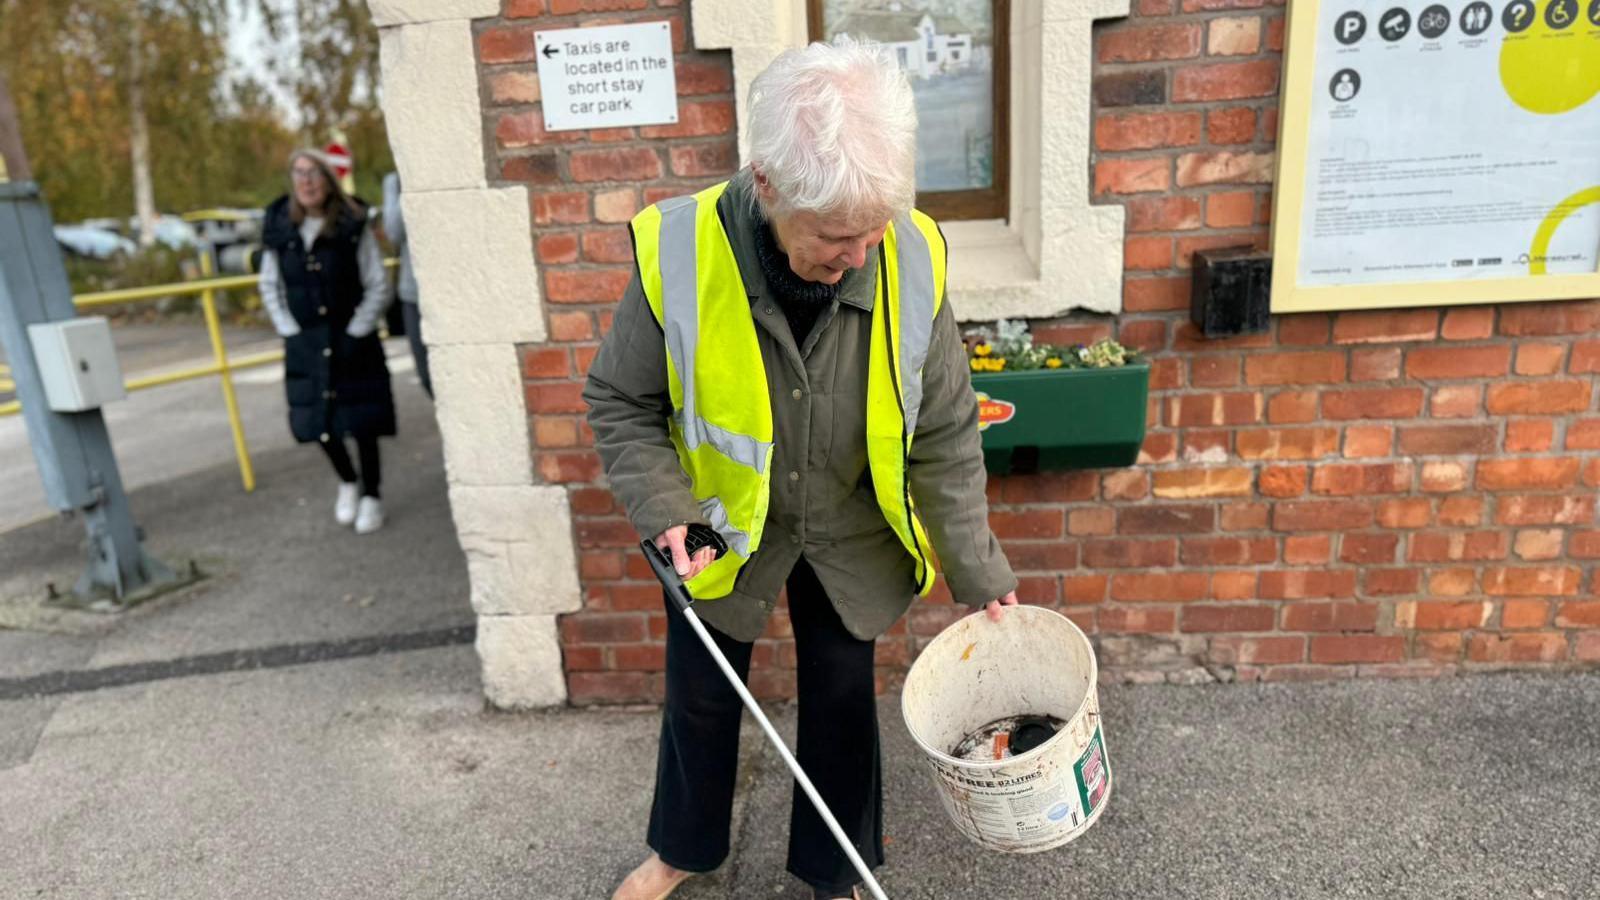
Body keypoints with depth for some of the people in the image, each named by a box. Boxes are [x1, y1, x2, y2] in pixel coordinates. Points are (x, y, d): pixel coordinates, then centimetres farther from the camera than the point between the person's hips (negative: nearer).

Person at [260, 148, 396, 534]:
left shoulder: (353, 227, -8)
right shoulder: (279, 228, -1)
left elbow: (378, 287, -6)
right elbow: (270, 288, 8)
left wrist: (355, 335, -9)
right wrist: (291, 332, 1)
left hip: (352, 339, -3)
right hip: (305, 343, 3)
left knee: (361, 420, 1)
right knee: (316, 421, 6)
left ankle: (371, 497, 18)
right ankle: (348, 482, 32)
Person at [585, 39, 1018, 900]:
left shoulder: (911, 260, -22)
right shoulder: (679, 254, -27)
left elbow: (944, 438, -11)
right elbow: (619, 404, -10)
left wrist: (977, 573, -6)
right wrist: (668, 513, -22)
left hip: (851, 535, 1)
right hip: (722, 527, 0)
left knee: (842, 699, 16)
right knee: (700, 694, 19)